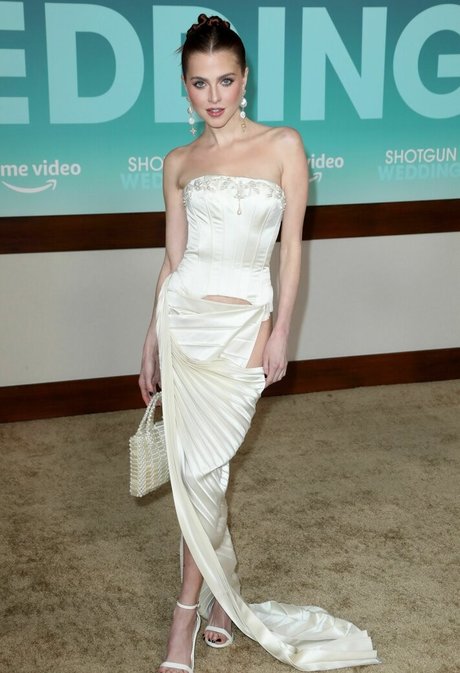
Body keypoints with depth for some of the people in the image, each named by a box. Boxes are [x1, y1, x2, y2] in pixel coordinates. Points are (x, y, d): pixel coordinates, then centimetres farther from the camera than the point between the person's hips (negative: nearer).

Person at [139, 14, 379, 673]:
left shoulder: (283, 145, 0)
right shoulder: (179, 163, 8)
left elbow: (292, 246, -1)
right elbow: (173, 256, 11)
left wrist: (281, 330, -6)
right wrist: (152, 339, 11)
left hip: (242, 322, -3)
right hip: (182, 316, 3)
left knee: (200, 470, -5)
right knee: (193, 468, 5)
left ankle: (186, 617, 10)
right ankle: (222, 592, 27)